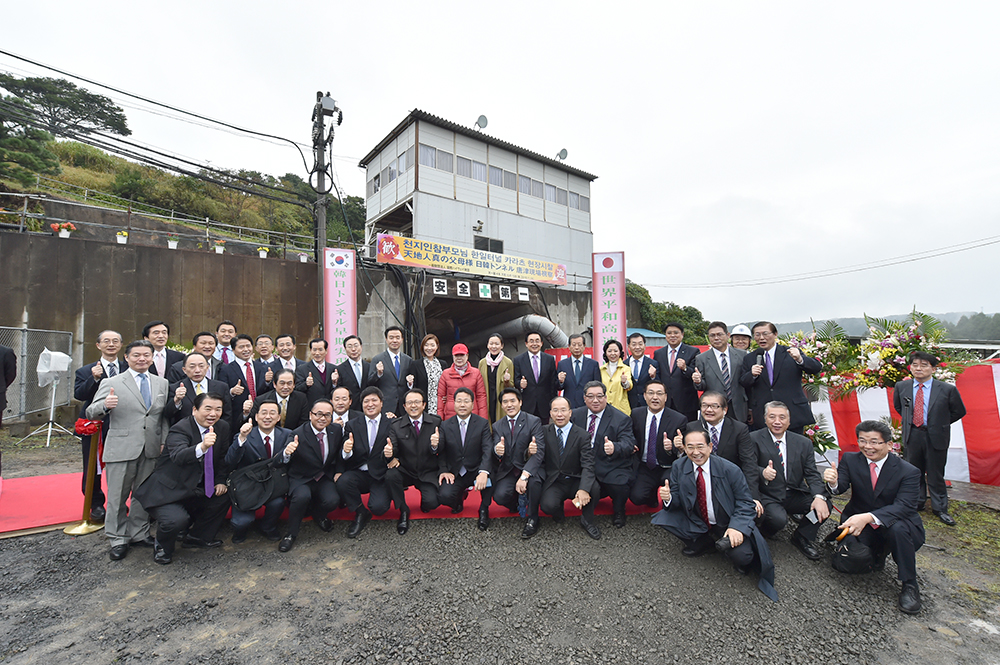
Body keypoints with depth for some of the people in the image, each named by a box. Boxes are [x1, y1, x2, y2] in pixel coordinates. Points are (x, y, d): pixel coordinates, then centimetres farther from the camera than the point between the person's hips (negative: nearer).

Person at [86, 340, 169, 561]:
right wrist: (105, 405, -28)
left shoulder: (162, 383, 9)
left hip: (151, 450, 3)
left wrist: (164, 442, 2)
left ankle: (139, 534, 29)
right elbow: (92, 414, -5)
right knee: (117, 497, 7)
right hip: (121, 449, -3)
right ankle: (118, 540, 23)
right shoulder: (111, 383, -1)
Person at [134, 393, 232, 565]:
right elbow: (178, 457, -42)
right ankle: (162, 547, 9)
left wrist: (221, 481, 0)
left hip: (196, 489, 7)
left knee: (224, 496, -6)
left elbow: (223, 458, 11)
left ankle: (197, 537, 16)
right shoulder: (180, 429, -21)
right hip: (168, 491, -7)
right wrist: (202, 447, -60)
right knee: (176, 520, -27)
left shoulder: (223, 427, -2)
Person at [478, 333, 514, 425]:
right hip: (486, 403, 2)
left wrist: (507, 381, -16)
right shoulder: (482, 362, 7)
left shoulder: (508, 362, -1)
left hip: (501, 403, -2)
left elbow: (511, 386, 4)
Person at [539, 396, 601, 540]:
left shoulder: (582, 435, -5)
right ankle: (559, 509, 12)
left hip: (575, 481, 0)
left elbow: (588, 465, -15)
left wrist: (584, 489, -31)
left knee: (594, 486, -30)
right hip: (553, 482, 1)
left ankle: (587, 520, 0)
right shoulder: (544, 432, 1)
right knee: (548, 505, -28)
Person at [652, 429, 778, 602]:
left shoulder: (730, 470, -17)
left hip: (727, 526, -3)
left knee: (741, 556, -30)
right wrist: (669, 498, -29)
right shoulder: (678, 467, -10)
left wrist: (737, 527, -27)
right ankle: (705, 543, 5)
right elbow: (676, 500, -3)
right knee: (663, 518, -19)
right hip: (697, 524, 3)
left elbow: (745, 502, -11)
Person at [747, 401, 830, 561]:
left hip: (795, 496, 4)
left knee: (825, 506, -21)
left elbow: (812, 474, 0)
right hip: (768, 497, -4)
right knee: (778, 519, -31)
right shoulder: (755, 439, -6)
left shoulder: (803, 443, 6)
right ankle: (762, 535, 6)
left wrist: (819, 497, -18)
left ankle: (802, 537, 7)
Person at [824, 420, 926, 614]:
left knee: (897, 528, -37)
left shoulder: (909, 472, -12)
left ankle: (909, 585, -13)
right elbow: (841, 487, -14)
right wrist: (833, 482, -41)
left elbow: (903, 506, -25)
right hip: (861, 525, 2)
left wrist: (868, 517, -42)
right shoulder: (850, 460, -3)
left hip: (898, 524, -2)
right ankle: (878, 553, 15)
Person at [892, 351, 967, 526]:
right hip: (912, 436, 2)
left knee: (935, 474, 7)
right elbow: (897, 406, 18)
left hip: (936, 437, -2)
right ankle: (917, 503, 31)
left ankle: (940, 508, 24)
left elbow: (959, 411, 6)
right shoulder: (901, 387, -1)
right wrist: (909, 420, 10)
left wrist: (940, 424, 4)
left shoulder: (947, 389, -8)